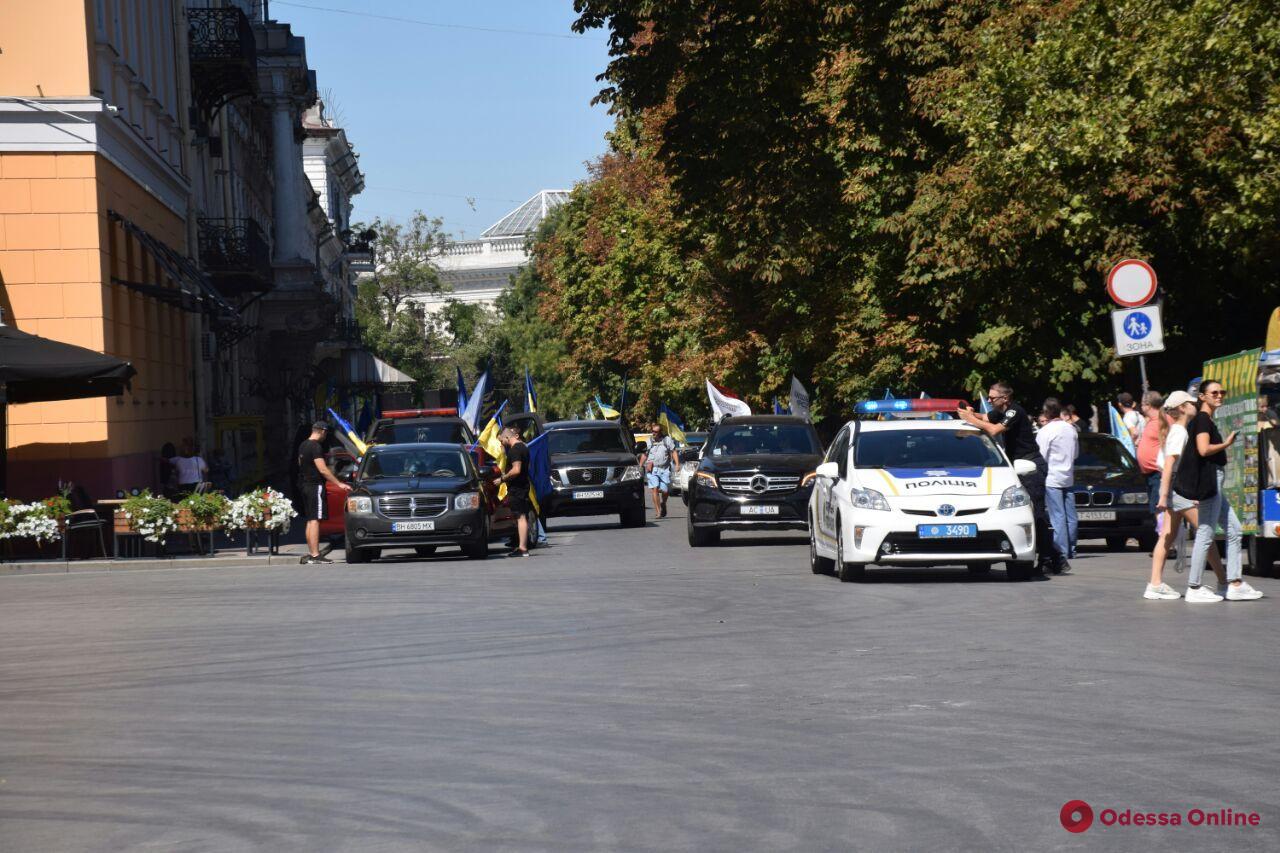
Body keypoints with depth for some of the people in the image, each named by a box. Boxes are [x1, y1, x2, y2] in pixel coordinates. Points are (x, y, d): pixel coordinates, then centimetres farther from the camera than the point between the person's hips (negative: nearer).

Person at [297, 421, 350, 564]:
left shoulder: (303, 445, 14)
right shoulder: (316, 447, -14)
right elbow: (323, 469, -20)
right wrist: (339, 484, -17)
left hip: (304, 485, 10)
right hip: (315, 486, -10)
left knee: (310, 521, 13)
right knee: (315, 520, -11)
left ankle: (312, 553, 18)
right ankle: (315, 555, -14)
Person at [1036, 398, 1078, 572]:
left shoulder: (1045, 432, -12)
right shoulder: (1071, 429, 9)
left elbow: (1042, 456, -12)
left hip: (1052, 478, -7)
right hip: (1068, 478, 7)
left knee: (1057, 518, -9)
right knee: (1070, 517, 10)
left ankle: (1061, 556, -13)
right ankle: (1070, 550, 19)